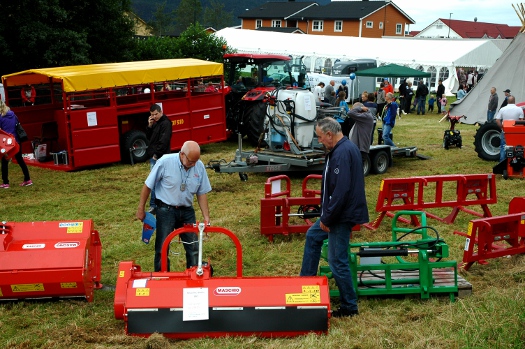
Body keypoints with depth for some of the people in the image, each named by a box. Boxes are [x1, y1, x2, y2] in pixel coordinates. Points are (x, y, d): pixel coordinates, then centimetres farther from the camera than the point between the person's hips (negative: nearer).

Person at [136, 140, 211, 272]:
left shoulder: (199, 167, -7)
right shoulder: (165, 162, -18)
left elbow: (202, 193, 4)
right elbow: (148, 186, -8)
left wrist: (206, 217, -1)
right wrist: (141, 209, -3)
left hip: (187, 211, 4)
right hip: (166, 210, -3)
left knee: (194, 248, 7)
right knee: (162, 248, 2)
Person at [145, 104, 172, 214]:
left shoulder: (165, 123, -12)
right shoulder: (155, 123, 16)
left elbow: (164, 141, -19)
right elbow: (149, 137, 16)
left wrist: (156, 154, -17)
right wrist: (149, 126, 0)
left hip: (159, 158, -9)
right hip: (153, 156, 9)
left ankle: (153, 206, -8)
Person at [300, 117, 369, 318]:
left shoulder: (341, 153, -23)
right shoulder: (347, 148, 11)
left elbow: (341, 190, -29)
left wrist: (327, 218, -19)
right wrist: (326, 216, 18)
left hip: (343, 215, -11)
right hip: (338, 212, 11)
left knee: (337, 262, -2)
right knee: (312, 236, 26)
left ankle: (349, 307, 11)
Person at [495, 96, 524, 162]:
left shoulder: (502, 109, -2)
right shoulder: (519, 109, -6)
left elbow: (497, 121, -5)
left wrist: (502, 127, 1)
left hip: (504, 132, 1)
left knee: (503, 147, 10)